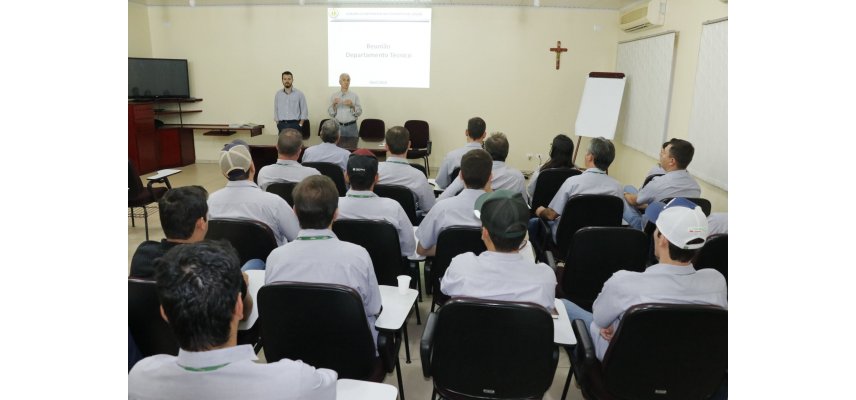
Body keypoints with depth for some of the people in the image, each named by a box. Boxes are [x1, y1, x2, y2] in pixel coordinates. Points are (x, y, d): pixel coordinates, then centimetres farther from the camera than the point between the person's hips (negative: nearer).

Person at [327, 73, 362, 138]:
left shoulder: (354, 95, 2)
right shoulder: (334, 96, 5)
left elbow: (359, 113, -3)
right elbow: (331, 113, 2)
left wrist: (352, 106, -19)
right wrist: (333, 105, -15)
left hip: (351, 126, -1)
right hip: (338, 126, 1)